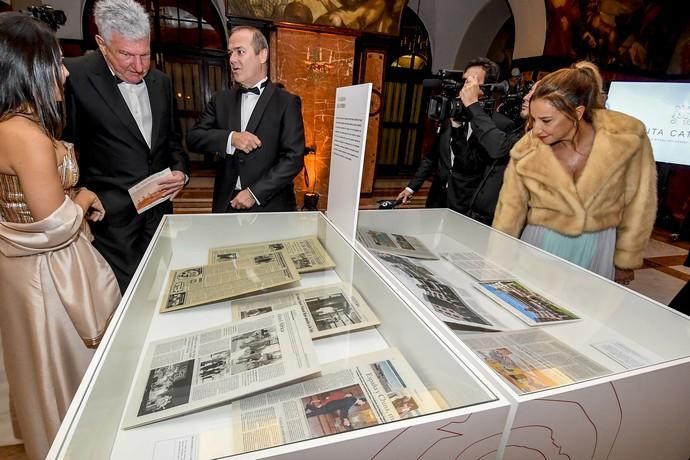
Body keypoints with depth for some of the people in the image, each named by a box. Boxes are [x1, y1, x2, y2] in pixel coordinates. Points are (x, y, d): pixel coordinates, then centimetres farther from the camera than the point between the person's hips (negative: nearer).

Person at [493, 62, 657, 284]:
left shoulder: (627, 136, -11)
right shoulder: (527, 151, -12)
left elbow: (638, 204, 0)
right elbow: (511, 208, -6)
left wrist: (625, 261, 5)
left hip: (599, 250, 1)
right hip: (541, 246, 0)